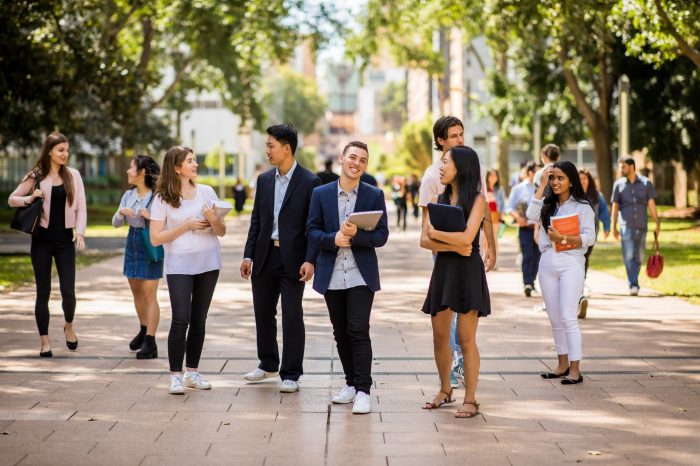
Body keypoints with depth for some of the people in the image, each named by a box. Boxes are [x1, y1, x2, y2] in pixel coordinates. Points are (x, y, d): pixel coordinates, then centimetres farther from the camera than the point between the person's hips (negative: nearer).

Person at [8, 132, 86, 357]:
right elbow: (12, 199, 6)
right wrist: (30, 198, -13)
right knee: (43, 292, 2)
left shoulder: (73, 175, 4)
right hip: (42, 239, -1)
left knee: (68, 292, -5)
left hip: (65, 239, 1)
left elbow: (81, 207, 4)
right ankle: (44, 341, 12)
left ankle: (69, 326, 25)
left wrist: (80, 232, -9)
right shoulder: (36, 176, 0)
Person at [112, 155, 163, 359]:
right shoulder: (128, 195, 7)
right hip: (132, 243, 7)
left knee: (149, 295, -8)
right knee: (136, 291, 17)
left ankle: (150, 342, -6)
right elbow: (115, 223, 9)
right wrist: (121, 212, -10)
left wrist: (150, 216, -26)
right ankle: (144, 330, 36)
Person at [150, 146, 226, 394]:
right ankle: (175, 375, -3)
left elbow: (222, 232, 6)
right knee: (181, 320, -11)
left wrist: (213, 220, -16)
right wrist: (187, 226, -13)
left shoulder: (206, 192, 4)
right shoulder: (163, 199, -4)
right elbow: (155, 238, -7)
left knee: (199, 319, 8)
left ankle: (192, 372, 17)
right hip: (179, 265, -3)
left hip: (208, 263, 4)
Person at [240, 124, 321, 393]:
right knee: (263, 313, 14)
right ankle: (268, 364, 31)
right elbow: (256, 220, 13)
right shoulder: (264, 180, 9)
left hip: (292, 259, -5)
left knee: (292, 317, -2)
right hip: (265, 257, 5)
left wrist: (310, 260, -16)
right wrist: (248, 255, 7)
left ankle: (291, 375, 5)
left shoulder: (309, 182, -7)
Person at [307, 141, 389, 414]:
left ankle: (362, 391, -8)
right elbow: (312, 232, 2)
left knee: (358, 331, -11)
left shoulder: (374, 195, 2)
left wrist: (356, 235, -20)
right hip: (332, 275, 3)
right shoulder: (321, 194, 6)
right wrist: (333, 239, -17)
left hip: (361, 275, -3)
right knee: (340, 333, 10)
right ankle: (351, 384, 23)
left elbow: (382, 235, -2)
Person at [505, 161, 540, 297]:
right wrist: (517, 217, -17)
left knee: (536, 255, 8)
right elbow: (509, 207, 0)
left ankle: (531, 282, 21)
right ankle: (527, 283, -15)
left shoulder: (540, 189, 8)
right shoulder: (518, 188, 1)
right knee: (527, 255, -11)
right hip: (525, 227, -3)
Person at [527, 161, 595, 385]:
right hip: (547, 263, 5)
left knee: (568, 317, -10)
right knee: (554, 318, 10)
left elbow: (589, 238, -6)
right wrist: (541, 185, -5)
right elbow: (531, 216, -8)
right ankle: (562, 364, 20)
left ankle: (575, 369, -7)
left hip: (570, 263, -5)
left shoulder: (582, 206, -1)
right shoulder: (547, 204, 12)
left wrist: (562, 238, -19)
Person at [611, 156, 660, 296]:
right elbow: (615, 207, 9)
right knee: (628, 256, -12)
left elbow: (651, 205, 5)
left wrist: (657, 224, 1)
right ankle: (633, 285, -12)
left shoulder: (646, 183, 6)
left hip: (641, 226, 1)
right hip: (626, 226, -1)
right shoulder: (618, 184, 6)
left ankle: (633, 283, 21)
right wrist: (614, 227, 4)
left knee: (639, 257, 7)